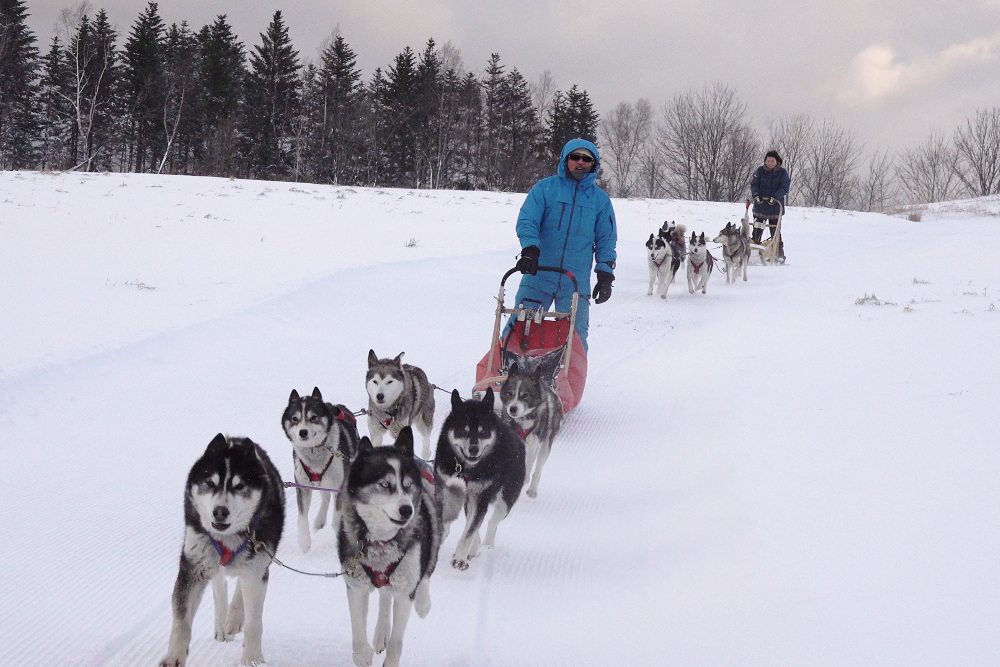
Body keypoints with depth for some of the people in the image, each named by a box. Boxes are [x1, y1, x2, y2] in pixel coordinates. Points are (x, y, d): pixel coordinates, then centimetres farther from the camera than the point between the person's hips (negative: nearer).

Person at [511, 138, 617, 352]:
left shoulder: (600, 199, 11)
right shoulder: (545, 188, 4)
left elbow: (606, 240, 14)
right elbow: (527, 221, -4)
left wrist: (605, 273, 3)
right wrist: (529, 248, -22)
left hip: (577, 282, 2)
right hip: (538, 275, -1)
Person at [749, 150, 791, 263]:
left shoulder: (782, 172, 2)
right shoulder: (760, 171, 7)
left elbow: (785, 188, -6)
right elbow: (754, 184, 3)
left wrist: (775, 197, -22)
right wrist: (755, 194, -17)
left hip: (775, 206, -2)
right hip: (760, 205, 2)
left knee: (775, 232, 0)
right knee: (757, 232, 0)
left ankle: (780, 255, 7)